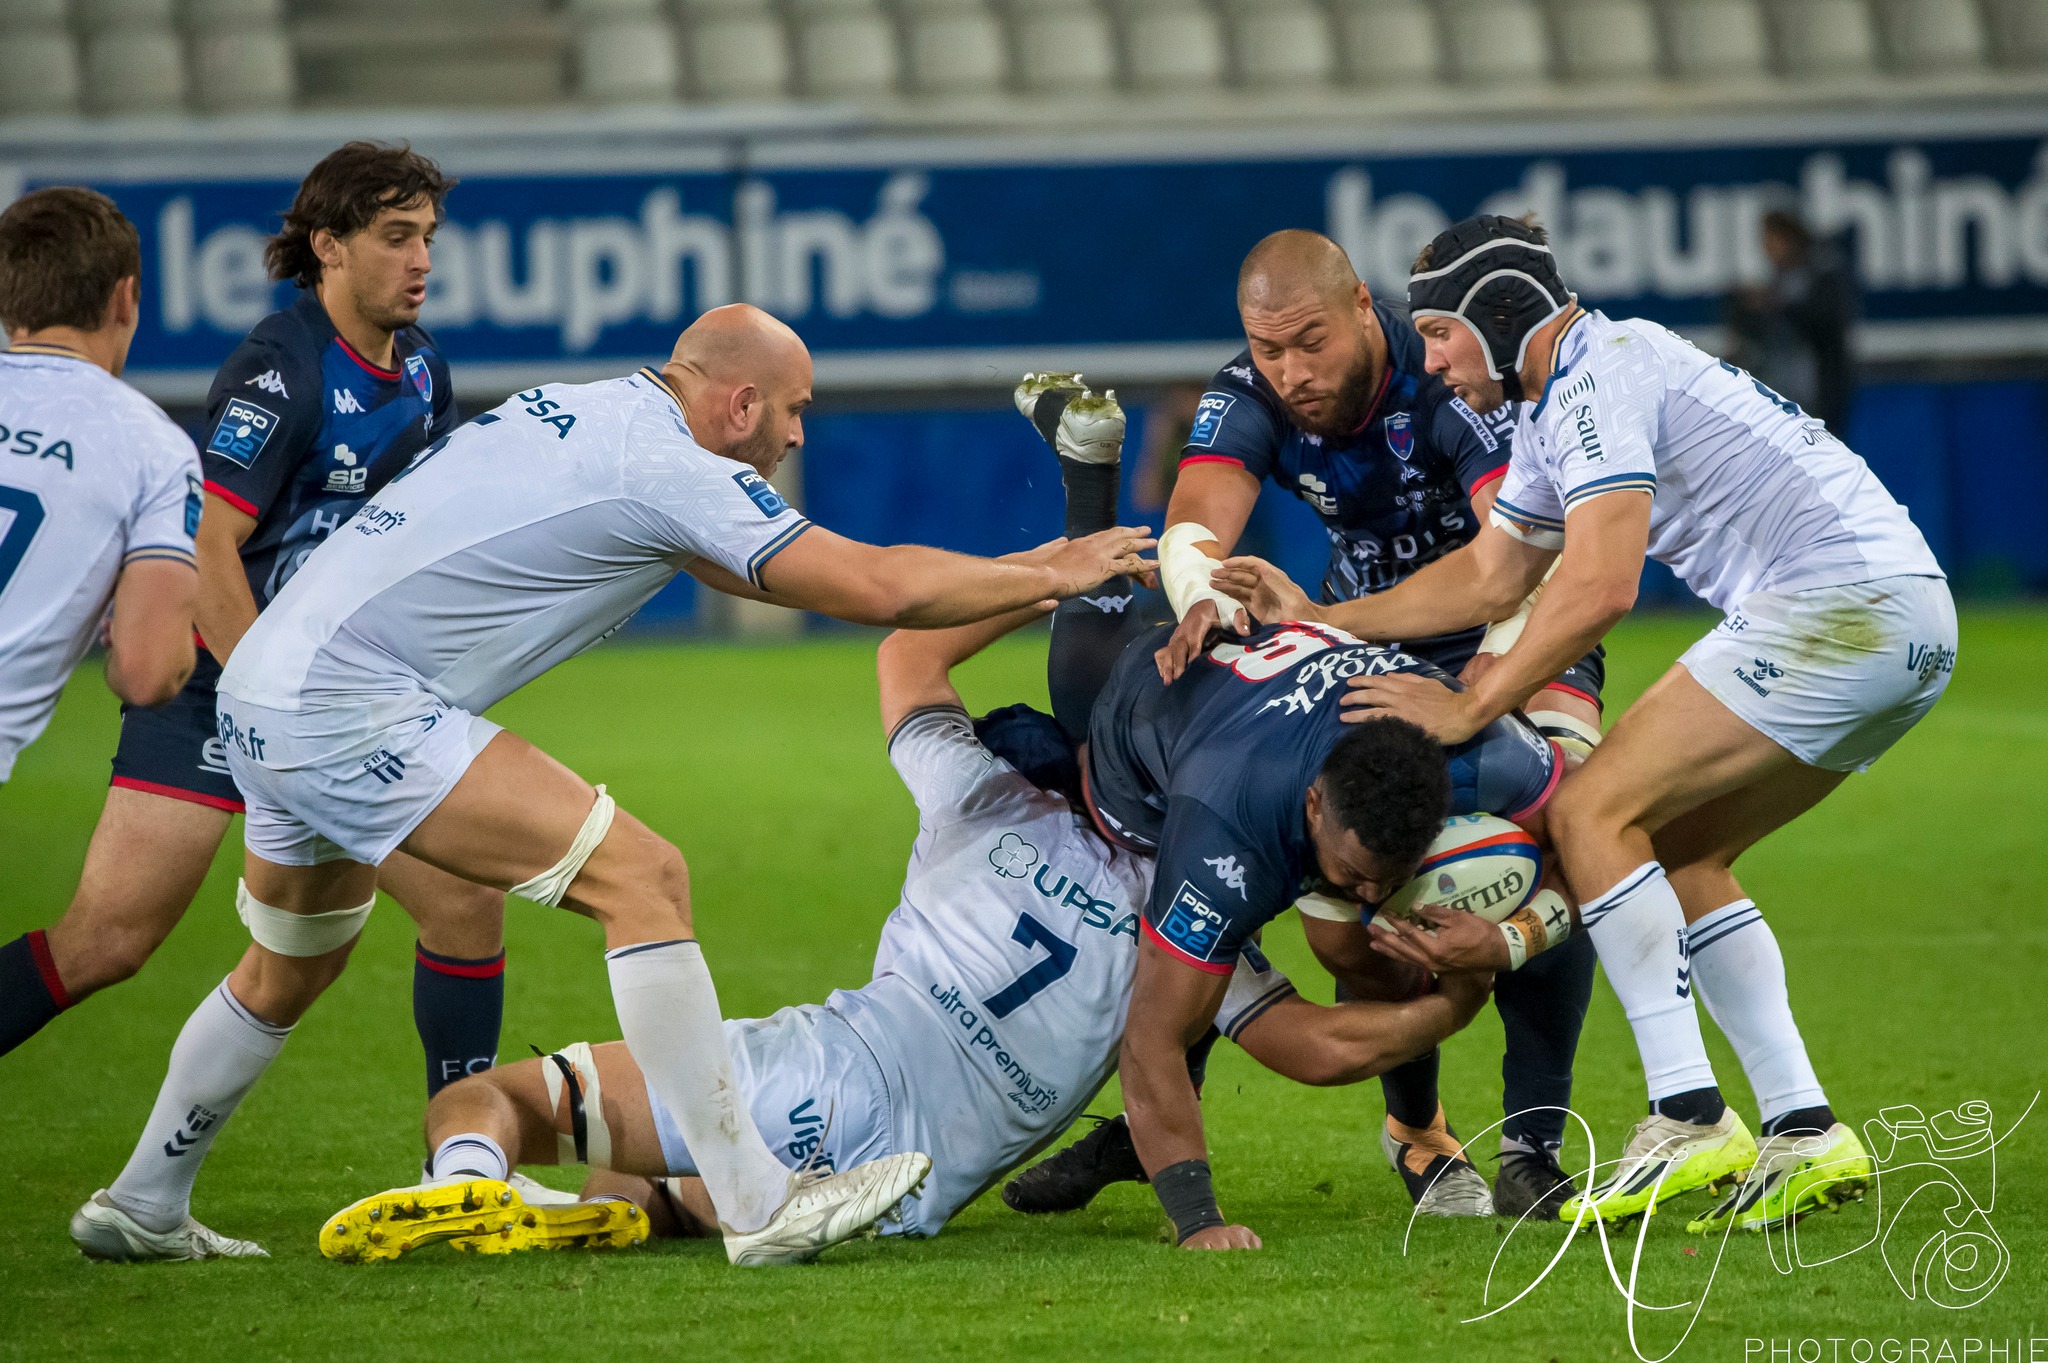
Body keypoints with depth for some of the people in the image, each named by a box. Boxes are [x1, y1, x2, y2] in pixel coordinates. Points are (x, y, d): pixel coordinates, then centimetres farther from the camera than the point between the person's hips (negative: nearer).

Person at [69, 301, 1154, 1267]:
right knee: (640, 876, -13)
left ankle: (142, 1207, 42)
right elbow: (873, 588, -10)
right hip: (351, 707, -10)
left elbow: (741, 565, 29)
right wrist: (1051, 576, 4)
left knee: (289, 971, 29)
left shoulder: (600, 414, 16)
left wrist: (1006, 584, 28)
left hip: (264, 691, 10)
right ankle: (757, 1206, -15)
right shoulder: (664, 463, -12)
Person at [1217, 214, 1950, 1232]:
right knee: (1679, 857, 14)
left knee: (1592, 812, -9)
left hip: (1844, 602, -10)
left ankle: (1687, 1118, -15)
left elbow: (1599, 588, -19)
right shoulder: (1556, 405, 22)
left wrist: (1470, 710, -10)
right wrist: (1320, 622, 27)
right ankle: (1805, 1136, 6)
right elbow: (1492, 575, 31)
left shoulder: (1599, 376, -11)